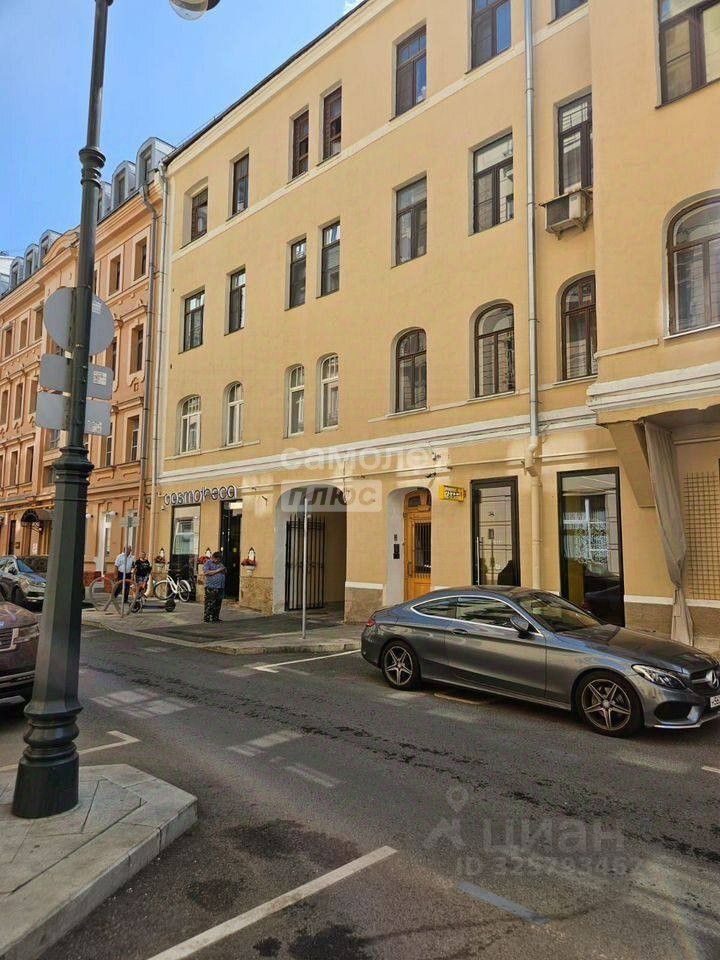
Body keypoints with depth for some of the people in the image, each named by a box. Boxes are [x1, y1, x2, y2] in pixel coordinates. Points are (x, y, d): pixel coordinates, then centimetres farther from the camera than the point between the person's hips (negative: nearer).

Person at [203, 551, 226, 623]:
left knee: (218, 604, 8)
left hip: (220, 587, 7)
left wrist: (223, 570, 1)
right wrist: (217, 571, -14)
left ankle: (215, 618, 16)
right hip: (211, 587, -7)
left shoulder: (220, 564, 20)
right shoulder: (208, 563, 0)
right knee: (209, 604, -7)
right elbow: (206, 572, -14)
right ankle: (206, 618, -1)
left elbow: (224, 572, 24)